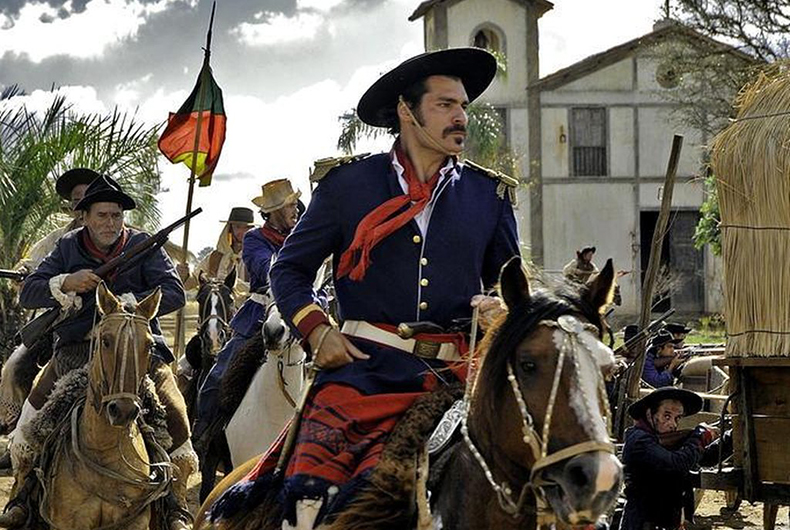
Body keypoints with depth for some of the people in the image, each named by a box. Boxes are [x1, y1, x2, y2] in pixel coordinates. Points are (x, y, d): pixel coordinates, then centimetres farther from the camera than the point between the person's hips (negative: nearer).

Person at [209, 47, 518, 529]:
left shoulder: (491, 194, 15)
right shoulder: (348, 183, 9)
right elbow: (290, 270, 14)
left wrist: (502, 308, 1)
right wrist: (317, 331, -3)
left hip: (453, 375, 2)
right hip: (362, 367, -1)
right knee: (310, 491, -18)